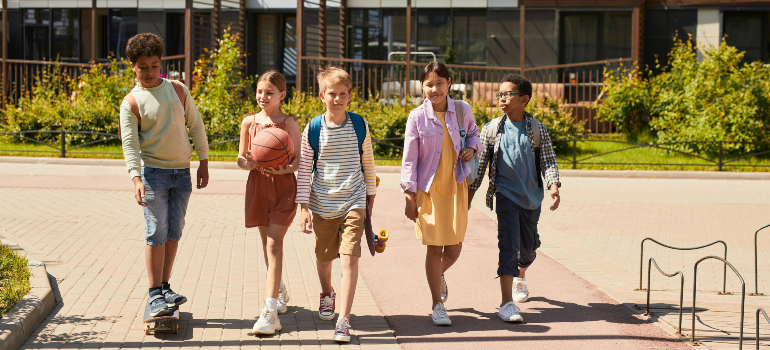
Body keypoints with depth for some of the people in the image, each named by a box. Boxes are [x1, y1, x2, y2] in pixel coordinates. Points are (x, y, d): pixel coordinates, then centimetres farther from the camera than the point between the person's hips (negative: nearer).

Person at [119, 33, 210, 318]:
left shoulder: (178, 90, 7)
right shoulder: (131, 103, -4)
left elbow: (196, 125, 12)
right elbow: (129, 143, -10)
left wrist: (203, 162, 7)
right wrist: (136, 178, -23)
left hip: (182, 172, 4)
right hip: (153, 173, -4)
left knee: (174, 233, 7)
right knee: (156, 233, -8)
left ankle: (165, 287, 17)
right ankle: (154, 295, -2)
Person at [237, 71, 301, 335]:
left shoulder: (289, 123, -5)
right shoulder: (249, 122, 6)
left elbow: (298, 159, -7)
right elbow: (241, 157, 11)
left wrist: (285, 169, -27)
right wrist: (247, 163, -12)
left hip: (283, 186, -5)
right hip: (258, 184, 5)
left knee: (274, 244, -14)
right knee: (267, 242, 16)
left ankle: (270, 311, -18)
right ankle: (280, 291, 41)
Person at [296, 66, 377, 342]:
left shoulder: (359, 125, -2)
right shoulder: (313, 129, -4)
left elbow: (367, 162, 11)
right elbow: (304, 169, 0)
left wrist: (370, 195, 18)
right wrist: (304, 208, -4)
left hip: (353, 203, -1)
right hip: (323, 203, 1)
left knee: (350, 258, -14)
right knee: (324, 255, 18)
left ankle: (343, 320, -12)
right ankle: (327, 294, 49)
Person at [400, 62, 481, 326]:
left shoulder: (462, 110, -1)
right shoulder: (417, 117, -7)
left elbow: (473, 133, 19)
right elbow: (409, 159, -4)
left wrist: (472, 148, -5)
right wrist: (410, 196, -6)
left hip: (456, 186, 2)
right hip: (428, 188, -2)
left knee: (454, 247, 4)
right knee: (434, 247, 0)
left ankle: (438, 275, 40)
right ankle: (437, 305, 14)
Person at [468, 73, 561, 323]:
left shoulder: (537, 130, 1)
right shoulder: (492, 129, 0)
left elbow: (548, 161, 1)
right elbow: (480, 164, 8)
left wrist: (554, 187, -16)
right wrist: (469, 195, 9)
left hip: (532, 197, 2)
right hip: (506, 195, -2)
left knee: (529, 244, 16)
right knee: (509, 244, -15)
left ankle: (520, 276, 50)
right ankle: (507, 304, -16)